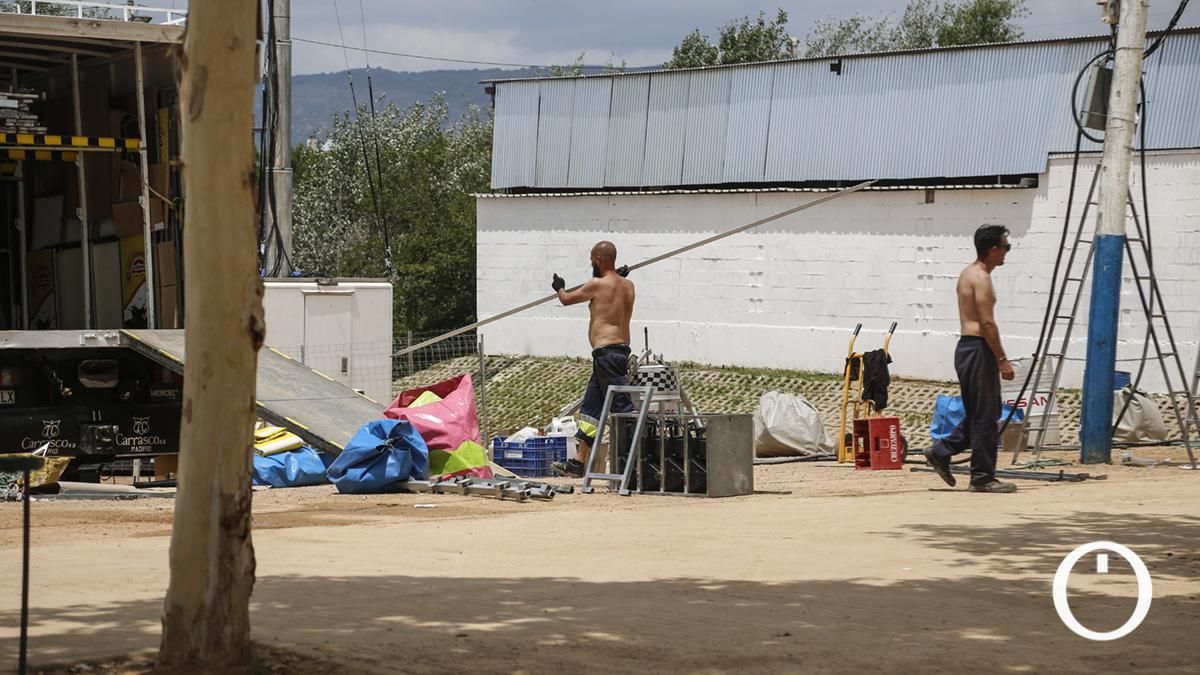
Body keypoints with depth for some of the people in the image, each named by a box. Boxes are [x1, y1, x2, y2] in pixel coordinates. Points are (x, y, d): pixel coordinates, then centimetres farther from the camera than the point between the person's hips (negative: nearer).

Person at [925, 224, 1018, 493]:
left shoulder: (968, 273, 17)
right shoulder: (981, 278, -14)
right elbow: (987, 323, -19)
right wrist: (1002, 359, -17)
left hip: (966, 347, 10)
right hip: (978, 349, -10)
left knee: (978, 414, 16)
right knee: (985, 417, -4)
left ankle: (941, 452, 15)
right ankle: (983, 477, -1)